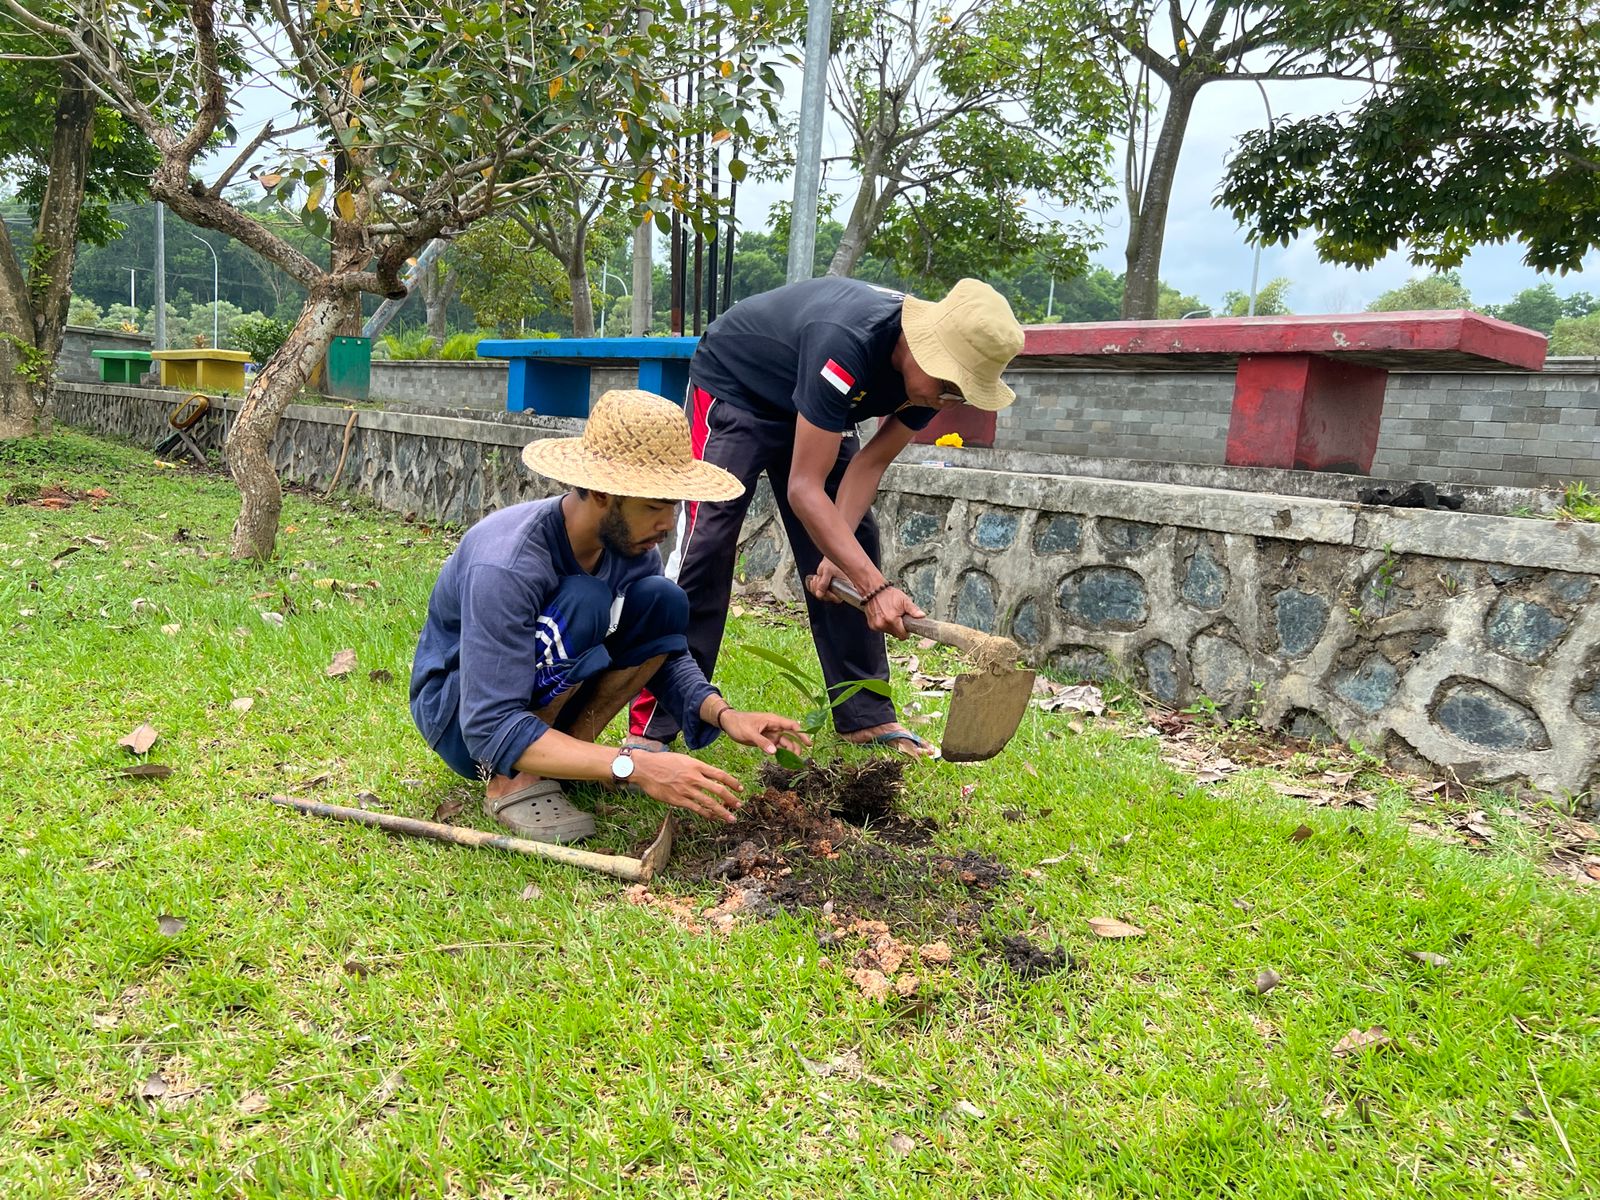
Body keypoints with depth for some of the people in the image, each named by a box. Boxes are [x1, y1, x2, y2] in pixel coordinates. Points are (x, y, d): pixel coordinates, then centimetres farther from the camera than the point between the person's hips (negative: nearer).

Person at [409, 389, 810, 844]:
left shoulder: (632, 546, -12)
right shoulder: (507, 564, -34)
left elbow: (668, 658, -1)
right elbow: (492, 728, -37)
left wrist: (723, 714, -22)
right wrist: (631, 766, -44)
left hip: (544, 702, 7)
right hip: (458, 716, -6)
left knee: (664, 603, -15)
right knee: (583, 604, -33)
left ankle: (566, 750, -8)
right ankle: (514, 779, -18)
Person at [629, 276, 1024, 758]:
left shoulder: (937, 370, -19)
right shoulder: (846, 343, -42)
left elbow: (870, 462, -12)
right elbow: (804, 489, -40)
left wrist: (838, 551, -25)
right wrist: (876, 588, -44)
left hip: (814, 408, 7)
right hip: (733, 388, -7)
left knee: (856, 546, -1)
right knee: (704, 545, -19)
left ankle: (866, 716, 6)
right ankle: (651, 728, -14)